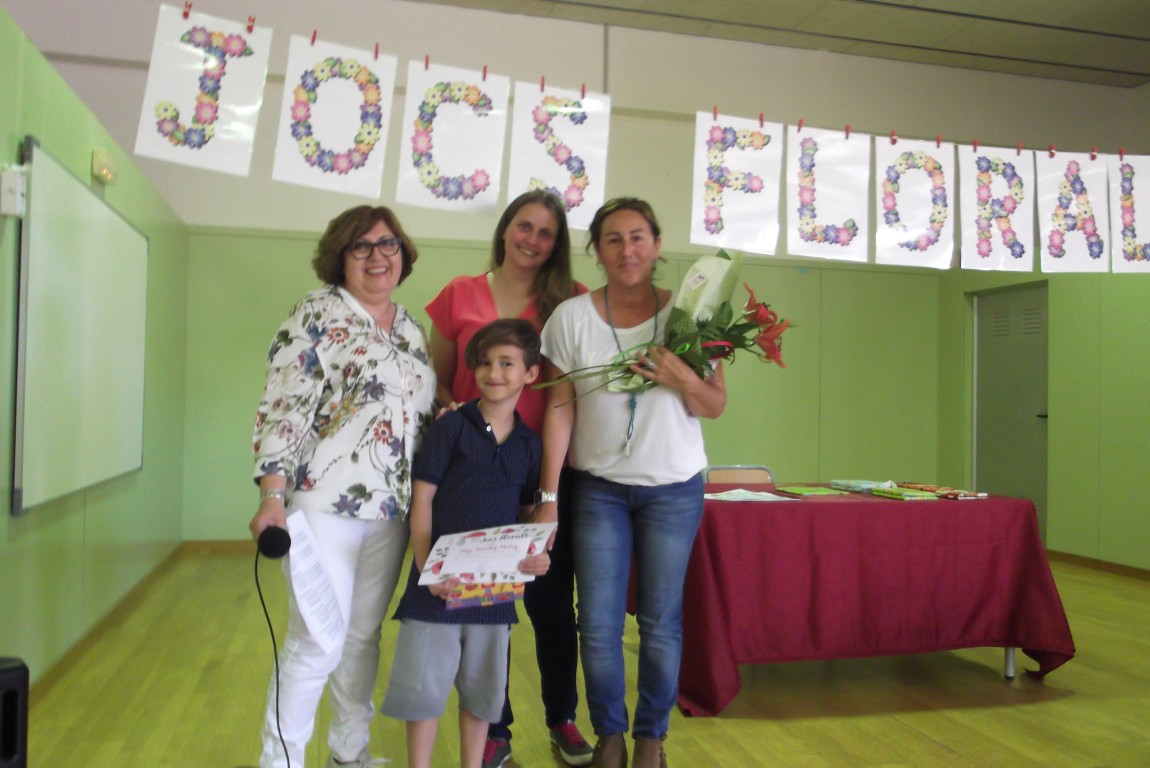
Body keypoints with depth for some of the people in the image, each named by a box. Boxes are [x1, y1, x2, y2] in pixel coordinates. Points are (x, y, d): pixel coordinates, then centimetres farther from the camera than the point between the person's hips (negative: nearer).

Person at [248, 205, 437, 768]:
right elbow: (283, 409, -13)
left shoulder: (410, 327, 14)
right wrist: (272, 496, -20)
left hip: (391, 510, 6)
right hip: (326, 505, -6)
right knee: (318, 643, -3)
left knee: (363, 637, 15)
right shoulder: (317, 314, -6)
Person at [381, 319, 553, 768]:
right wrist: (426, 569, -17)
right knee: (424, 686, 5)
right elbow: (422, 498, -7)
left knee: (481, 690, 15)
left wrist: (537, 554, -6)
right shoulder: (452, 426, -6)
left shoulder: (528, 444, 6)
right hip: (438, 581, -3)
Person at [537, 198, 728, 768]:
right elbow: (559, 408, -4)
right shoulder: (572, 317, -3)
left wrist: (683, 380, -19)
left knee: (661, 621, 7)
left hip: (673, 488, 0)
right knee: (598, 624, 3)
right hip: (597, 487, 0)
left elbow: (716, 405, 2)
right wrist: (548, 496, -7)